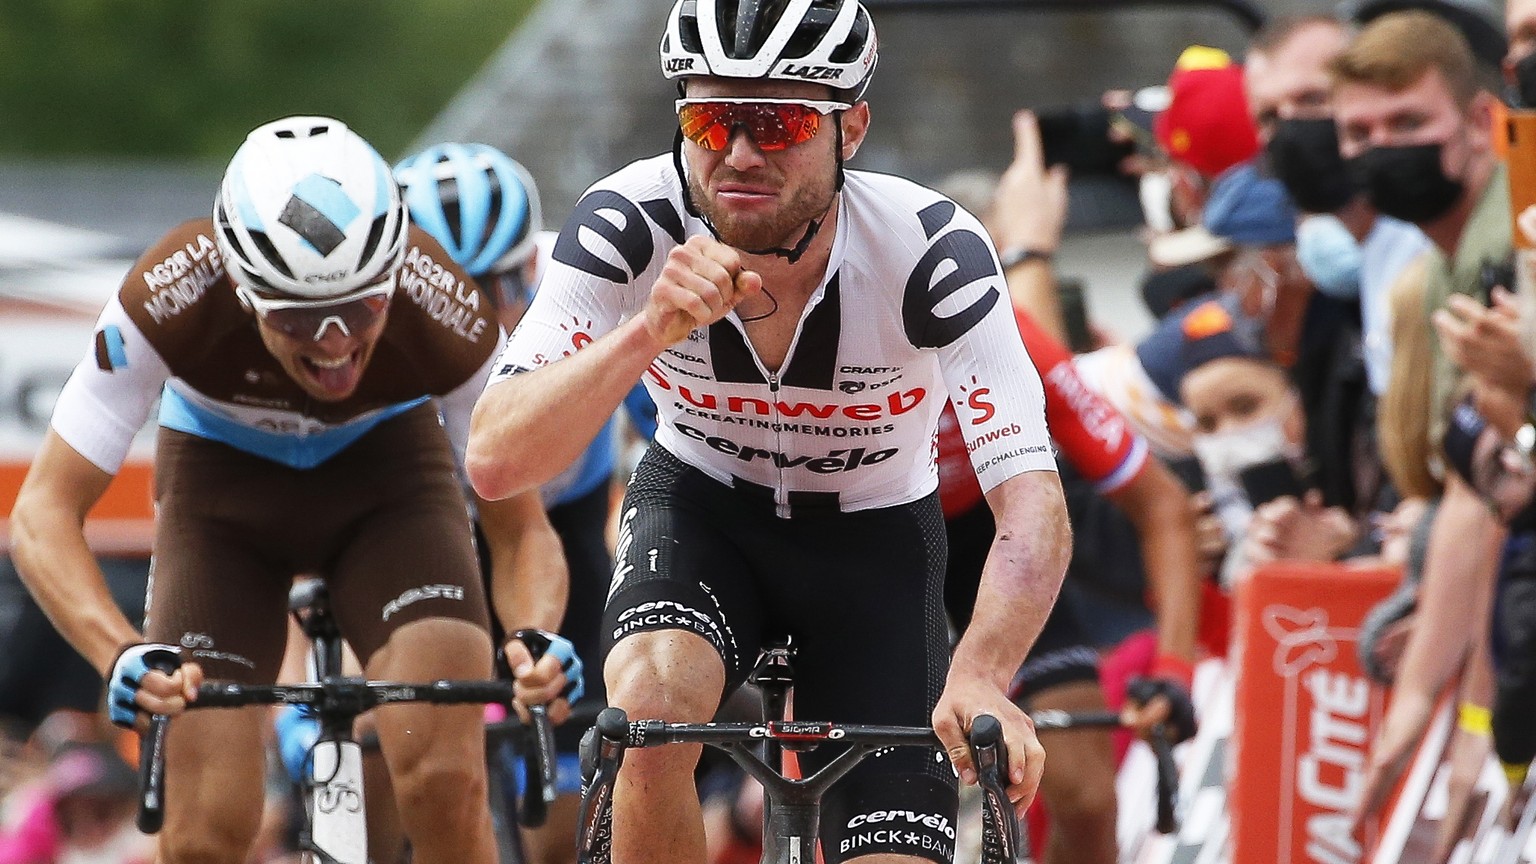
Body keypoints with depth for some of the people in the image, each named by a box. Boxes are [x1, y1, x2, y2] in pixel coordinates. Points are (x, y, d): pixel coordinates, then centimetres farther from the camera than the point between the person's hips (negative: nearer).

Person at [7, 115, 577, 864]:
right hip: (223, 476, 0)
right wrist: (122, 654, -50)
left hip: (385, 467, 0)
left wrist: (536, 637, -43)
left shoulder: (443, 312, -32)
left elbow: (521, 528, -20)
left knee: (445, 784, -23)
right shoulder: (172, 297, -36)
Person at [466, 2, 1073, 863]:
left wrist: (979, 679, -55)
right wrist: (651, 330, -48)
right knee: (652, 705, -33)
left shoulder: (931, 252, -30)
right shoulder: (630, 226, -27)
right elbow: (497, 462, -34)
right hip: (701, 509, 0)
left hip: (873, 538, 0)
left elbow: (1033, 506, -37)